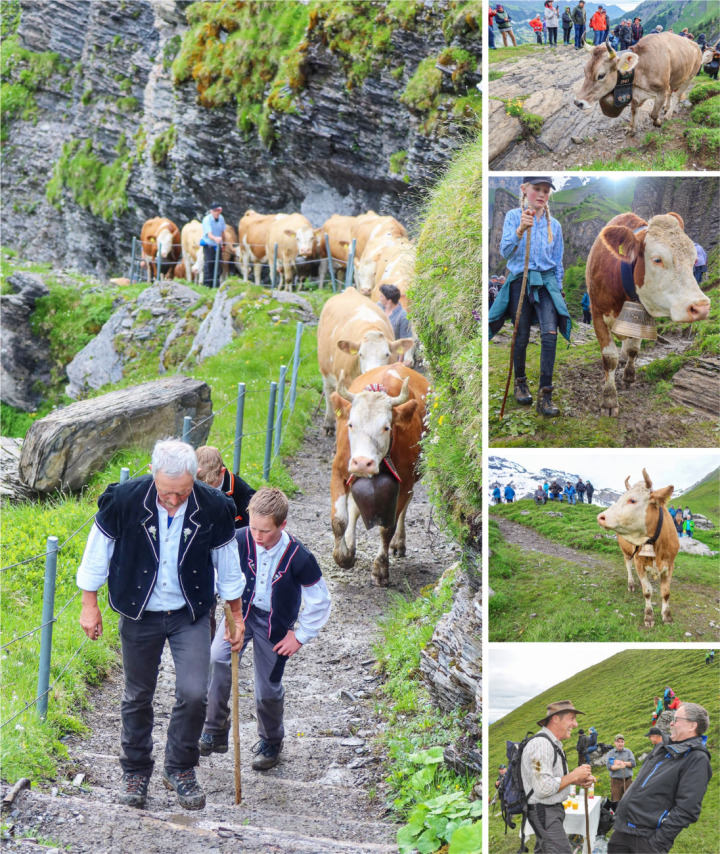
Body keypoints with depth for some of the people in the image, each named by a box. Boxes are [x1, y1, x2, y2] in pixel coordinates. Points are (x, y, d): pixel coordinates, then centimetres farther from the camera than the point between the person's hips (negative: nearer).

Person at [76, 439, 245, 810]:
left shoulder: (213, 508, -15)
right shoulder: (124, 501, -20)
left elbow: (227, 564, 2)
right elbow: (98, 550, -3)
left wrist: (236, 616, 9)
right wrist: (89, 605, 1)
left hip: (191, 614, 0)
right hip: (140, 613, 0)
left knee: (193, 693, -11)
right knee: (138, 696, 11)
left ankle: (180, 768, 13)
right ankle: (135, 771, 31)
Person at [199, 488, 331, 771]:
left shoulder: (299, 558, -25)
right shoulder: (241, 540, -21)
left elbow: (319, 601, -11)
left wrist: (301, 636, -6)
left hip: (274, 624, -1)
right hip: (241, 610, 1)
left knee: (268, 689, 7)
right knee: (218, 660, -24)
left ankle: (271, 742, 35)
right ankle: (215, 732, -11)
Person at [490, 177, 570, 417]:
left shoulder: (554, 225, 7)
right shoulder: (513, 216, -1)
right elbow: (505, 252, -14)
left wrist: (558, 289, 14)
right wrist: (520, 230, -30)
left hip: (546, 282, 1)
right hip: (520, 282, -1)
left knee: (550, 334, -17)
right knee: (521, 338, 6)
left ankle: (545, 395, -18)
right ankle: (520, 383, 31)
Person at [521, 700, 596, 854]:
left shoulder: (553, 743, 13)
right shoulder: (541, 744, -21)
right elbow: (543, 788, -27)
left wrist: (578, 781, 7)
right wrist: (573, 776, -18)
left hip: (553, 809, 11)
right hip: (544, 812, -11)